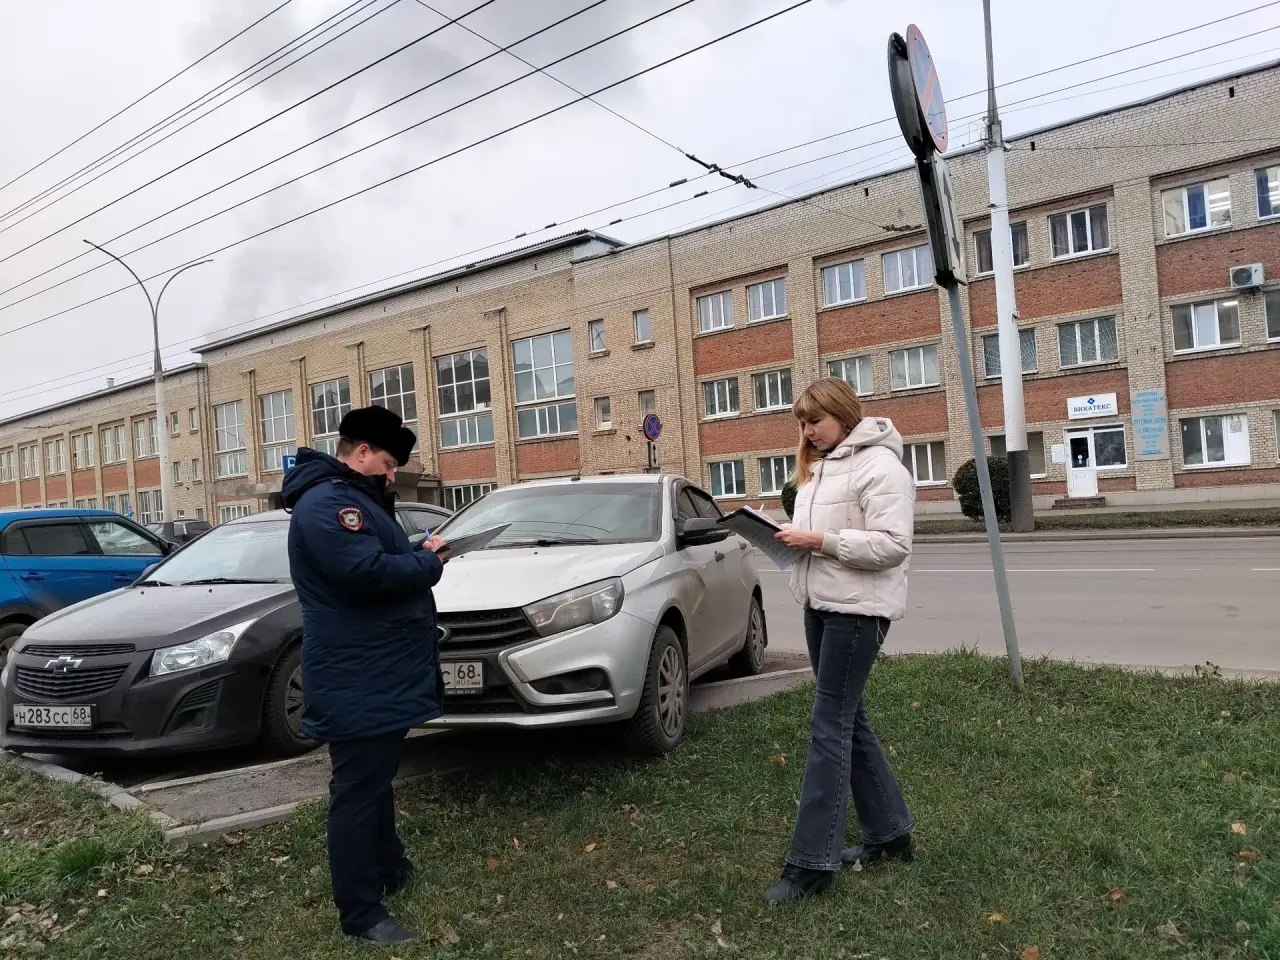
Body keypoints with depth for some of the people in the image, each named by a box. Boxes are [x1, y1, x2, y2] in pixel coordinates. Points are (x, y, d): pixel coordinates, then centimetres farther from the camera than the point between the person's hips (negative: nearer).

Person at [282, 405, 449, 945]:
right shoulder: (326, 503, -19)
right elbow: (369, 573, -30)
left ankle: (390, 867, 39)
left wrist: (418, 555, 4)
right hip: (356, 682, -11)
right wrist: (428, 562, -15)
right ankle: (360, 912, 9)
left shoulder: (356, 499, 16)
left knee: (379, 782, 23)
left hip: (380, 675, 11)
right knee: (357, 793, -1)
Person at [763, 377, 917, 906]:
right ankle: (889, 830, 30)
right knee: (848, 721, 15)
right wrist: (795, 538, 3)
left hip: (858, 609, -10)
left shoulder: (879, 466, -13)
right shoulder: (818, 467, 16)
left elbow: (892, 545, -21)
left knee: (830, 727, -8)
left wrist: (820, 540, -22)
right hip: (822, 604, 10)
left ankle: (811, 862, -1)